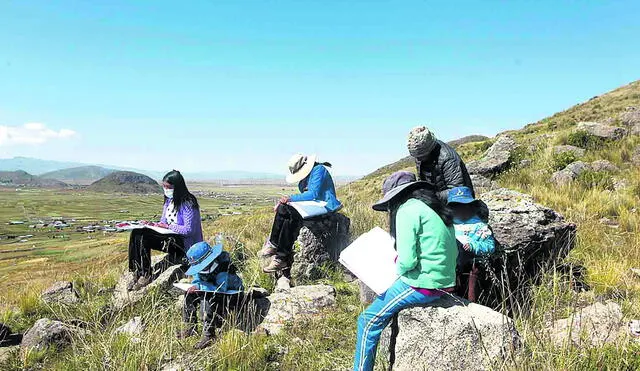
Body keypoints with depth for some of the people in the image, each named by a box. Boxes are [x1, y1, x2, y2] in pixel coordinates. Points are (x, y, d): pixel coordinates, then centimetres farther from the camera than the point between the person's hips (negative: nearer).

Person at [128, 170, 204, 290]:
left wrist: (168, 226, -16)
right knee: (136, 233, -11)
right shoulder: (169, 200, 11)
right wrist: (152, 224, -2)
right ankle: (137, 274, -14)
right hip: (169, 236, 9)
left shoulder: (188, 203, -16)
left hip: (184, 242, -9)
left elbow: (188, 230, -21)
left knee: (144, 238, -23)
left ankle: (146, 276, -13)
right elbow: (164, 222, 18)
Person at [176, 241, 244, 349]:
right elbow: (196, 281, 2)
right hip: (212, 294, 9)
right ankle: (190, 327, 5)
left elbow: (221, 289, -38)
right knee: (190, 295, -2)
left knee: (207, 301, -33)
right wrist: (195, 286, -23)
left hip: (230, 296, -9)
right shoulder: (204, 268, -4)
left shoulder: (222, 268, -29)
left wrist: (200, 286, -36)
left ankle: (208, 335, -28)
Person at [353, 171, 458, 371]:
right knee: (382, 296, 25)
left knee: (369, 320, 0)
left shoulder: (407, 209, -13)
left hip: (423, 284, -10)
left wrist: (398, 268, 2)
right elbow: (452, 252, 16)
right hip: (444, 281, 10)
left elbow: (407, 261, -21)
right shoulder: (432, 207, 13)